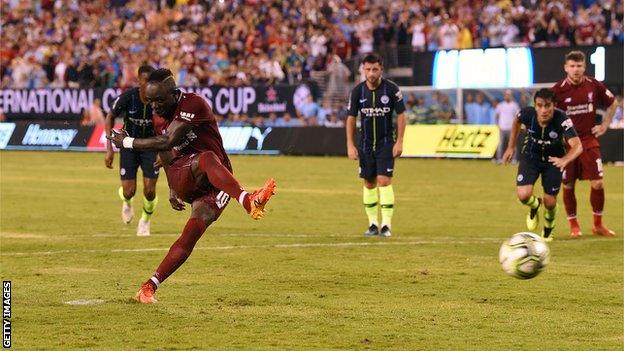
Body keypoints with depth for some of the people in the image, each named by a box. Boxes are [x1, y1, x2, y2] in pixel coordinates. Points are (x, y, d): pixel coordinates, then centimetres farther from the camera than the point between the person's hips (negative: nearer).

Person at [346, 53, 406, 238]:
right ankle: (373, 224, 14)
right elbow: (351, 118, 2)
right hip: (365, 144, 3)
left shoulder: (391, 89, -10)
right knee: (368, 183, 6)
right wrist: (350, 145, -2)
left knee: (384, 180, -13)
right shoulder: (358, 91, -5)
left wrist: (399, 142, -8)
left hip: (386, 142, -3)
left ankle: (386, 224, -10)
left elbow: (401, 115, -4)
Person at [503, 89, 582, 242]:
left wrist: (565, 160, -67)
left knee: (550, 203, 2)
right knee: (523, 195, -19)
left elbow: (577, 146, -47)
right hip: (530, 157, 1)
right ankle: (535, 206, 22)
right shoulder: (527, 114, -26)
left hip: (554, 160, -1)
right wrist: (511, 147, 5)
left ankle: (547, 232, 38)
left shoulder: (562, 120, -35)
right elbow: (516, 121, 2)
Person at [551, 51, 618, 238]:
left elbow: (612, 103, 15)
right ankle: (573, 225, 20)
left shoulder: (594, 85, -3)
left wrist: (605, 125, 10)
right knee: (568, 186, 4)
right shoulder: (558, 90, -10)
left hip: (589, 140, 1)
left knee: (598, 184, -5)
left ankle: (598, 224, 13)